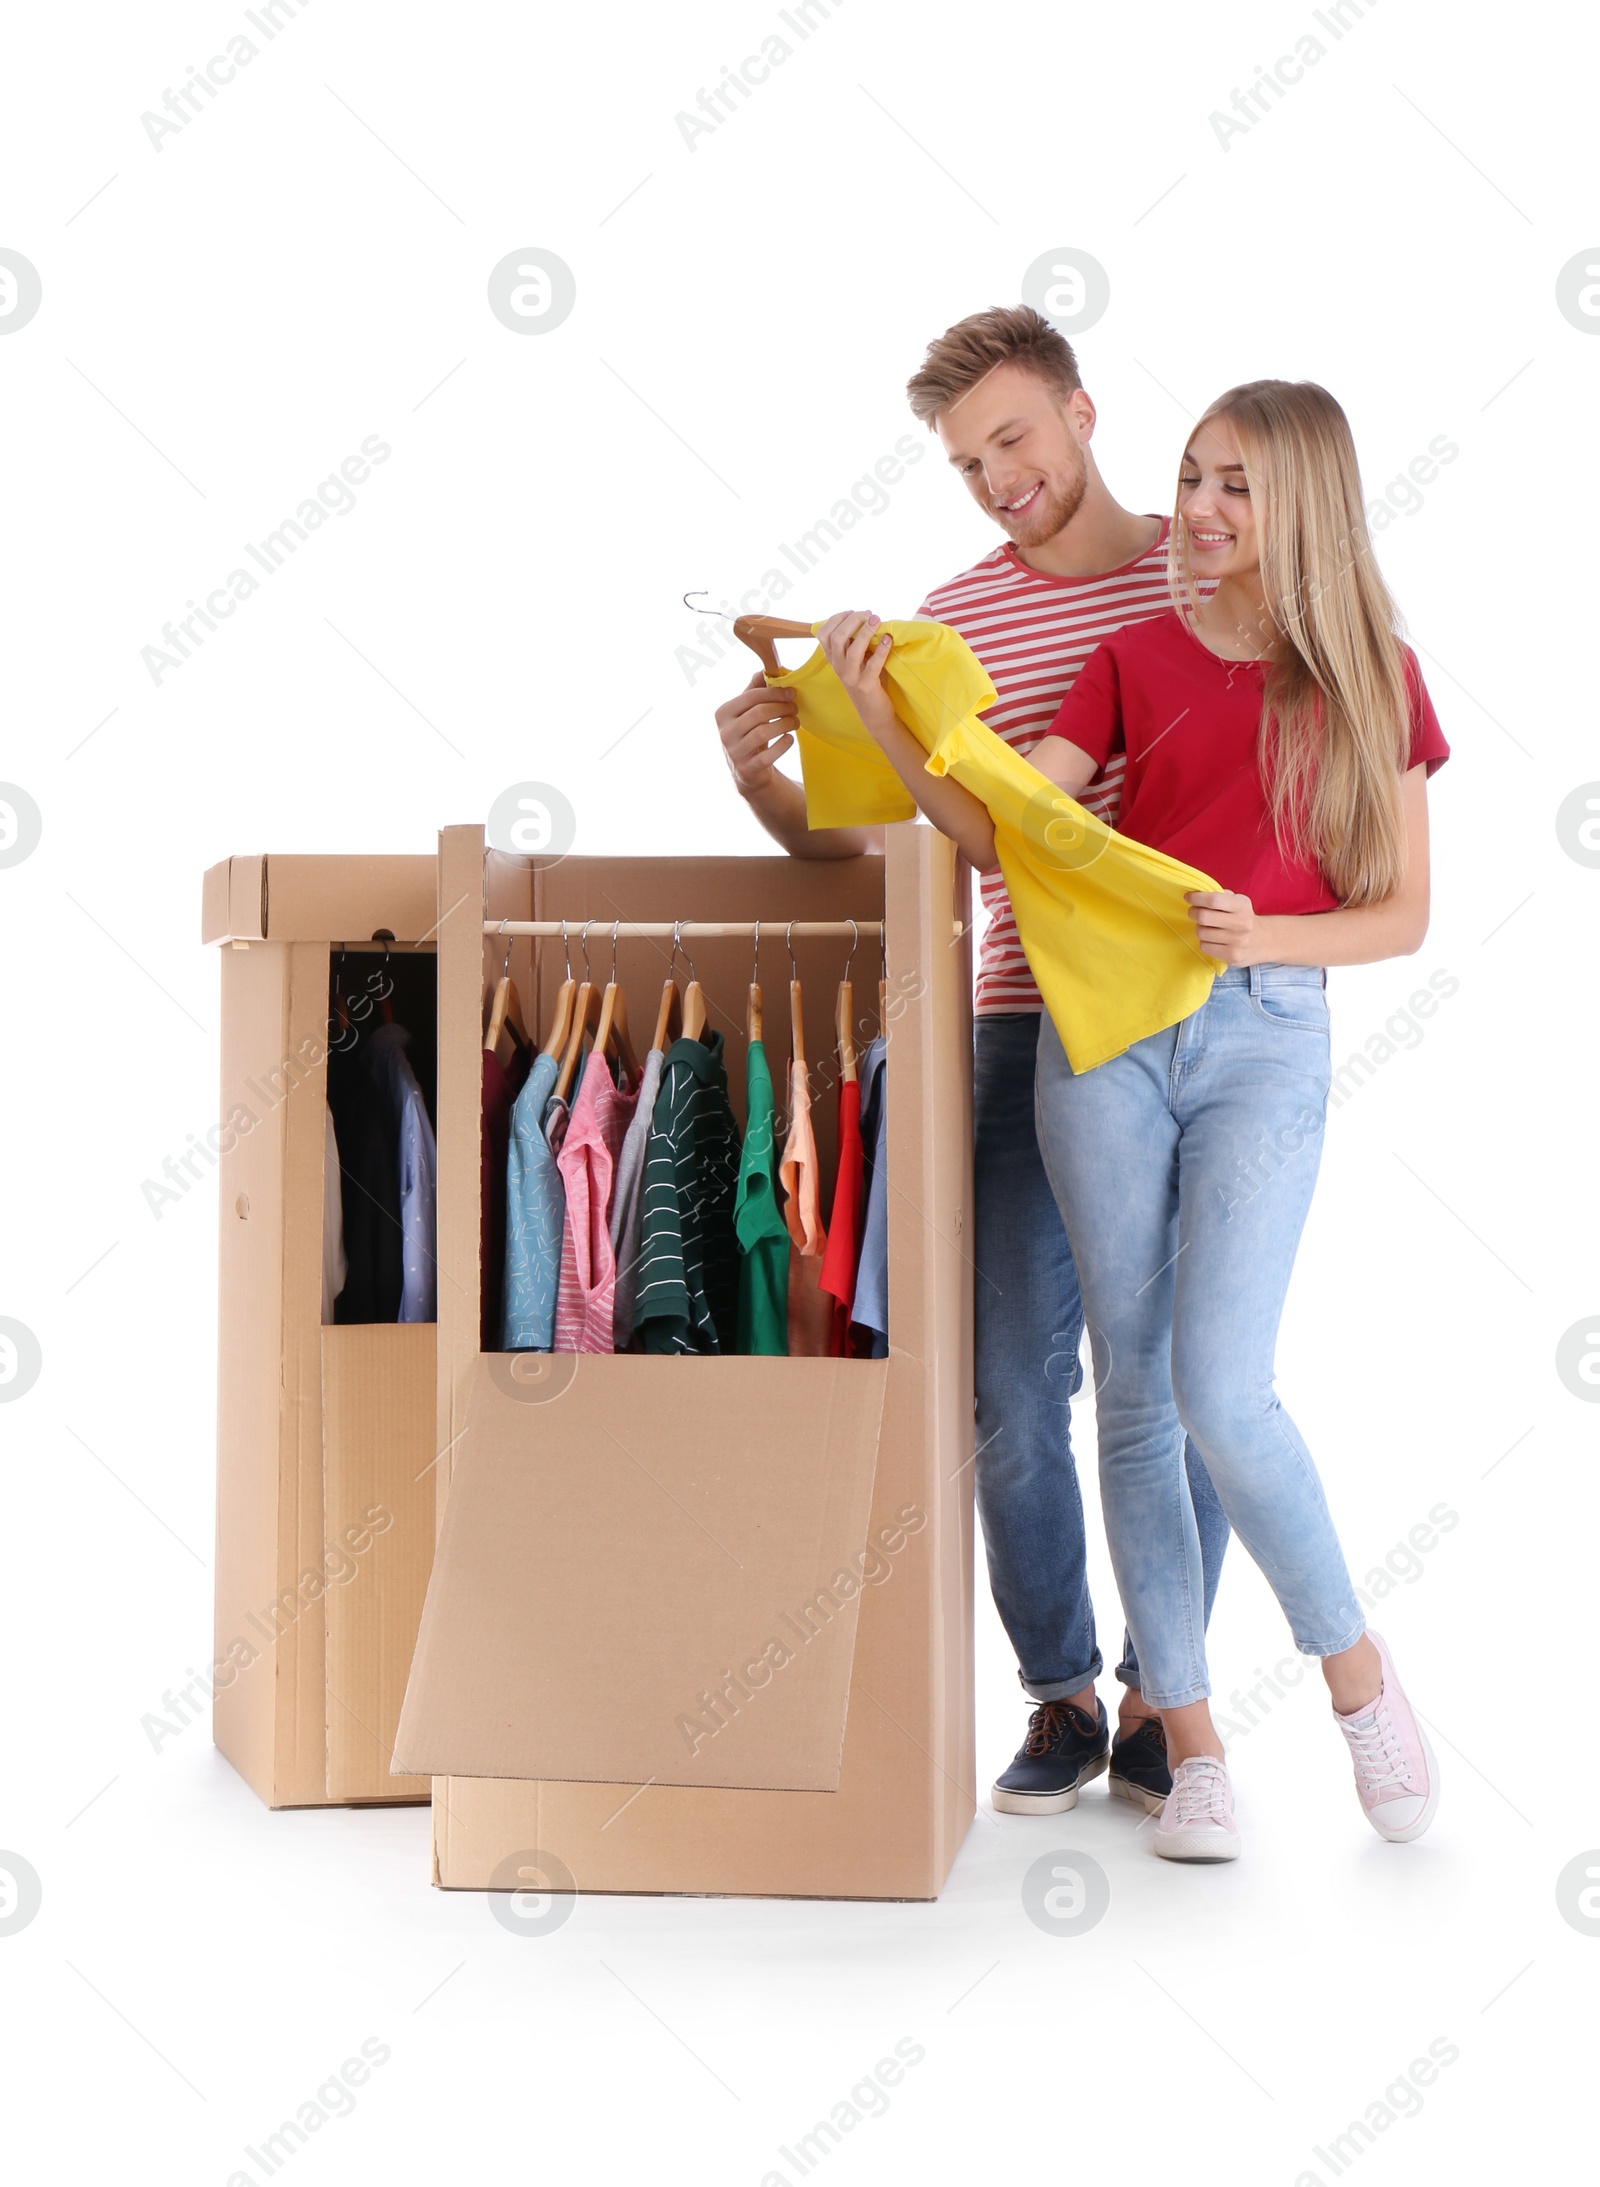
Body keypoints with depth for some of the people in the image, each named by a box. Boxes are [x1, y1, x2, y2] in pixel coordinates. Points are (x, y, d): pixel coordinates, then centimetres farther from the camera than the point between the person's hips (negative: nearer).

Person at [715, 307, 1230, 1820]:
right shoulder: (953, 621, 7)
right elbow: (870, 842, 8)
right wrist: (766, 782, -10)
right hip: (1026, 1029, 1)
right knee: (1013, 1381, 0)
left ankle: (1161, 1696, 18)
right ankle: (1060, 1694, 16)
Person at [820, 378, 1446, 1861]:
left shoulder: (1373, 677, 6)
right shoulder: (1136, 659, 9)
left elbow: (1402, 914, 6)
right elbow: (1000, 831, -2)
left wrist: (1264, 934, -12)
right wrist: (882, 714, -16)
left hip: (1265, 1035, -2)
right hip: (1106, 1028, 2)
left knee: (1221, 1392, -14)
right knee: (1134, 1394, 4)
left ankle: (1355, 1668, 11)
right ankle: (1190, 1738, 14)